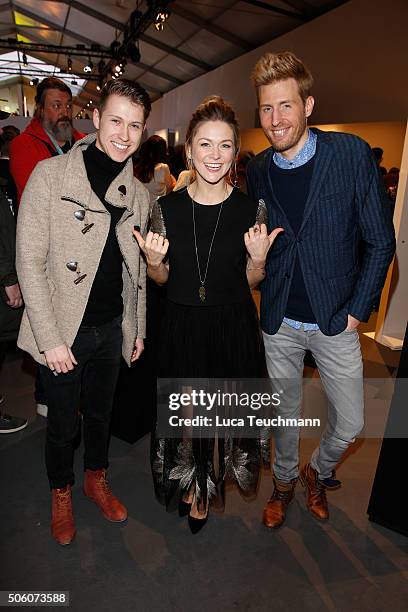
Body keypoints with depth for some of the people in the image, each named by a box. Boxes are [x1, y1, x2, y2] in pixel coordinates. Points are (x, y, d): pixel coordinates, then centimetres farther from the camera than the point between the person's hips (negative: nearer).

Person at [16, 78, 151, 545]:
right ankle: (61, 494, 41)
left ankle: (96, 479, 46)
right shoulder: (50, 175, -11)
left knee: (100, 413, 21)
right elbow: (29, 262, -13)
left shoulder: (137, 192, 5)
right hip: (63, 331, -4)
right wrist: (50, 338, -16)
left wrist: (137, 328, 11)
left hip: (112, 328, 4)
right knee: (63, 423, 13)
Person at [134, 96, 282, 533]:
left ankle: (205, 488, 48)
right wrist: (153, 260, -17)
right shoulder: (167, 207, -7)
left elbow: (251, 282, 1)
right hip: (182, 325, 1)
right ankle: (190, 478, 48)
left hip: (232, 326, 0)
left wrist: (258, 258, -19)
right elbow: (162, 279, 4)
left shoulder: (251, 210, -8)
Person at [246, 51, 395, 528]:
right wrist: (265, 296, 0)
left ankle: (319, 472, 43)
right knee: (284, 414, 17)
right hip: (279, 322, 2)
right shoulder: (257, 170, -1)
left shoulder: (351, 153, -10)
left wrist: (356, 311, -8)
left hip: (336, 321, -1)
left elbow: (380, 241, -6)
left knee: (349, 424, 10)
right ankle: (284, 481, 44)